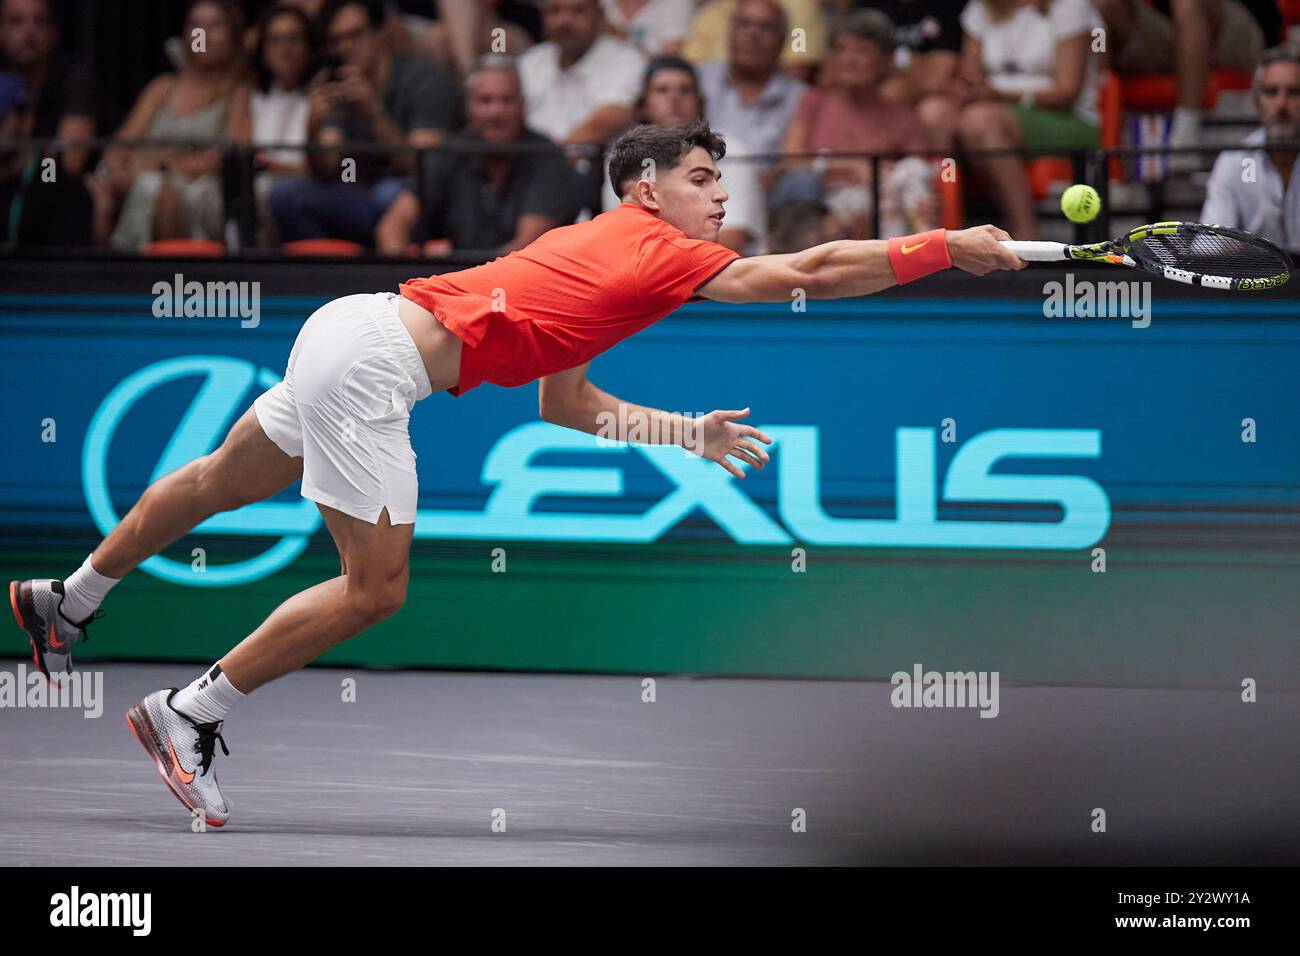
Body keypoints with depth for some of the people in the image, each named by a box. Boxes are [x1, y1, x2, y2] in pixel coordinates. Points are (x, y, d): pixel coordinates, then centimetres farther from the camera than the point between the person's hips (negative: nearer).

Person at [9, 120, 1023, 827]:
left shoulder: (597, 249, 17)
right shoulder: (657, 251, -9)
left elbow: (564, 401, 22)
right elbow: (810, 271, -13)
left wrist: (688, 432, 20)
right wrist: (950, 247, -8)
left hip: (352, 329, 10)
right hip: (373, 359, -10)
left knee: (225, 481, 26)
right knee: (376, 586, -6)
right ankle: (189, 715, 2)